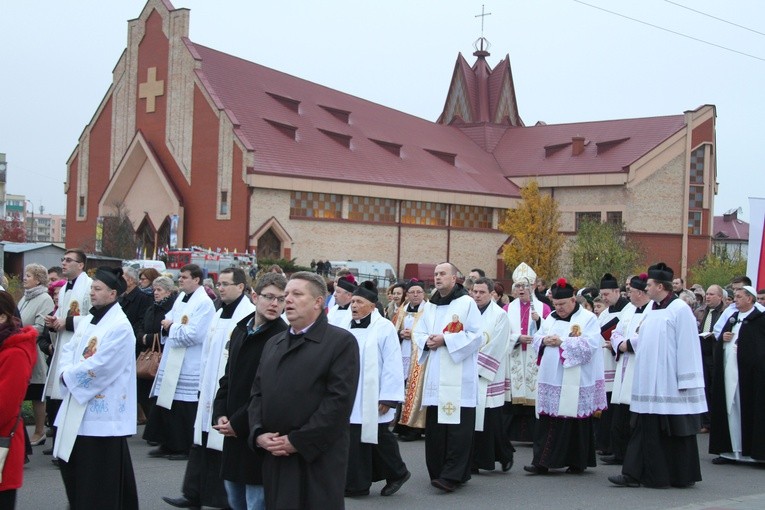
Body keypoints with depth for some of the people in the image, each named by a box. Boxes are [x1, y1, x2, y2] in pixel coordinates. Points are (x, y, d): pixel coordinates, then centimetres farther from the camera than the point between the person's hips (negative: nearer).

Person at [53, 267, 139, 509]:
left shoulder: (120, 326, -14)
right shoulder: (86, 321, 12)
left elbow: (99, 365, -19)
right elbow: (68, 350, 12)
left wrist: (68, 376, -10)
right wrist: (65, 372, -8)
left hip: (102, 409, -8)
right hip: (78, 405, 8)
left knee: (99, 470, -3)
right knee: (73, 463, 12)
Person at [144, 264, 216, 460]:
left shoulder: (204, 303, -13)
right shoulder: (181, 298, 13)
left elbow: (194, 334, -22)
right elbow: (170, 320, 21)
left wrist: (171, 327, -11)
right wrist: (168, 324, -2)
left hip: (189, 365, -9)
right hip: (171, 361, 9)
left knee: (184, 406, -3)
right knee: (166, 403, 11)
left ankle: (186, 448, 7)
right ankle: (168, 444, 21)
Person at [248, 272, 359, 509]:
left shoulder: (341, 342, -5)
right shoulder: (273, 344, 19)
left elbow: (339, 400, -14)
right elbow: (257, 394, 16)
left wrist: (297, 441, -15)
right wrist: (258, 434, -2)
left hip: (318, 460, -6)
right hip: (274, 457, 6)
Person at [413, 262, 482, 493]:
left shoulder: (467, 303, -3)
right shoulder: (430, 306, 15)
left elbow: (476, 335, -9)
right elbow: (418, 333, 17)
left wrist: (445, 340, -15)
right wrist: (427, 341, -5)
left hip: (458, 375, -6)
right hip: (435, 375, 6)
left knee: (457, 426, -8)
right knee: (434, 426, 6)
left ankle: (453, 475, -8)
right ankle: (437, 471, 16)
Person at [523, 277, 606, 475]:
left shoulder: (588, 319, -1)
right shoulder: (551, 318, 16)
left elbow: (590, 345, -13)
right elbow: (536, 339, 17)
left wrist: (562, 343, -16)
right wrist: (544, 341, -6)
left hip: (575, 382, -5)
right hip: (551, 378, 5)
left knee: (575, 420, 0)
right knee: (547, 420, 1)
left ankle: (577, 462, 12)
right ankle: (542, 462, 1)